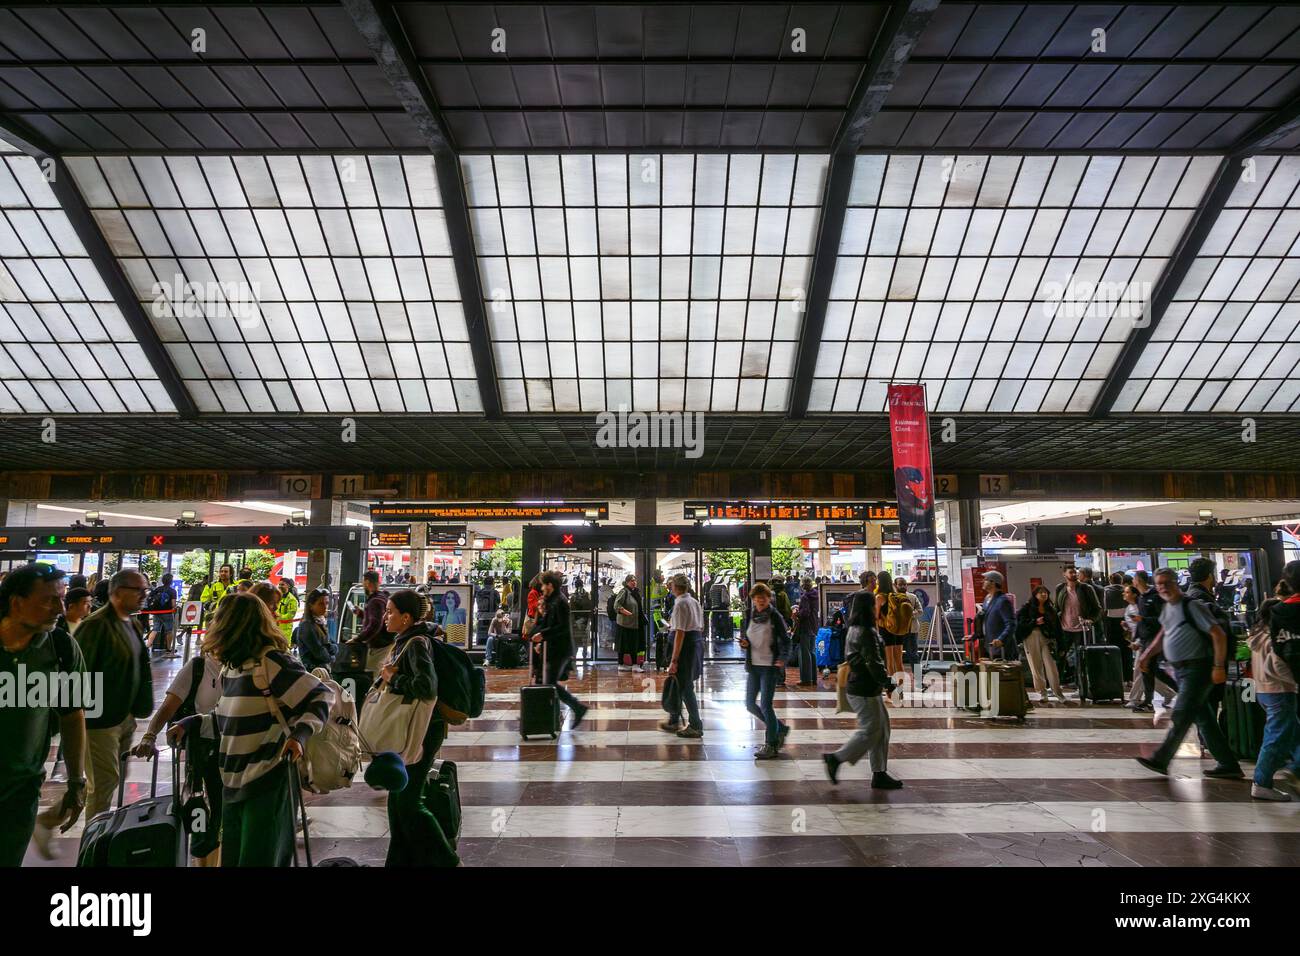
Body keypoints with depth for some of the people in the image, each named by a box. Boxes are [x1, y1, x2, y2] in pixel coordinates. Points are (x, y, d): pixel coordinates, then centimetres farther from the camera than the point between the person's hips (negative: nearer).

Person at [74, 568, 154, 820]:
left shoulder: (133, 624, 9)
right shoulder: (96, 625, -18)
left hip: (125, 717, 8)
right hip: (100, 721, -8)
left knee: (112, 780, 19)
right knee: (104, 784, 0)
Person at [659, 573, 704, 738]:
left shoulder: (680, 604, -16)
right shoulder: (695, 602, 11)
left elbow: (680, 633, -21)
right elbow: (701, 627, 17)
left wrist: (674, 660, -20)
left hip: (686, 645, -9)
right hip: (698, 642, 9)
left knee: (685, 687, 2)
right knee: (678, 683, 18)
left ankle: (695, 727, 10)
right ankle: (673, 721, 30)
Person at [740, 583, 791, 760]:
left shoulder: (775, 617, -8)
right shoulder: (748, 617, 5)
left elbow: (785, 641, -8)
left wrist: (783, 658, -25)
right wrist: (744, 643, -7)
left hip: (770, 667, -6)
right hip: (753, 666, 6)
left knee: (765, 705, -7)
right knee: (750, 704, 9)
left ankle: (770, 745, 8)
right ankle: (780, 728, 29)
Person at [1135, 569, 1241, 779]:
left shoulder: (1192, 606, -14)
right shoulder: (1167, 608, 12)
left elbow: (1218, 635, -17)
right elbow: (1164, 634, 27)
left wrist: (1219, 666, -21)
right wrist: (1148, 654, 19)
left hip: (1197, 669, -9)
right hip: (1180, 669, 9)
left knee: (1181, 716, -7)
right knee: (1203, 717, 13)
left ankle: (1160, 760, -6)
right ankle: (1228, 764, 22)